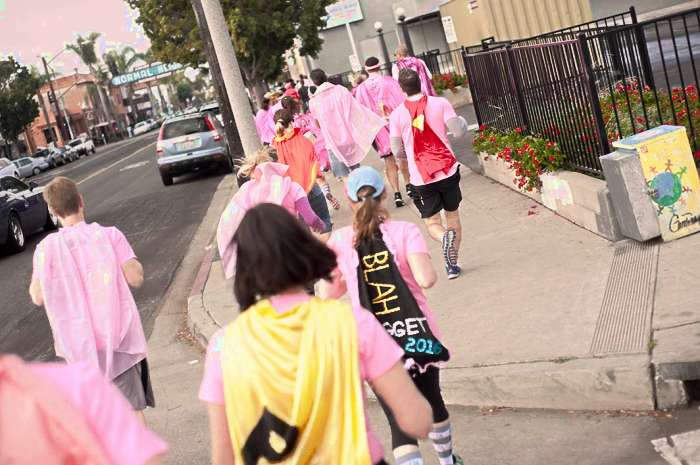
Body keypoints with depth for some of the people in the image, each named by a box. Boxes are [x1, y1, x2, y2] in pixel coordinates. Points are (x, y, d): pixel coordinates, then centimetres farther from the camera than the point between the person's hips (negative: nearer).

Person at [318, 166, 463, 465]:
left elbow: (327, 294, 2)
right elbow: (426, 279, -20)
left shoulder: (339, 242, -4)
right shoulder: (405, 231, -8)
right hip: (418, 335, 1)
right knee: (433, 403, 27)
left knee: (401, 424, 4)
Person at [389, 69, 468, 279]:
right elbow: (459, 132, -8)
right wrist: (461, 120, 15)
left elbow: (397, 151, -1)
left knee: (432, 222, 11)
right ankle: (453, 263, 19)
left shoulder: (396, 115, -4)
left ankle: (445, 237, -22)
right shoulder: (440, 103, -5)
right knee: (453, 215, 19)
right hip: (448, 171, 1)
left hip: (421, 178, -1)